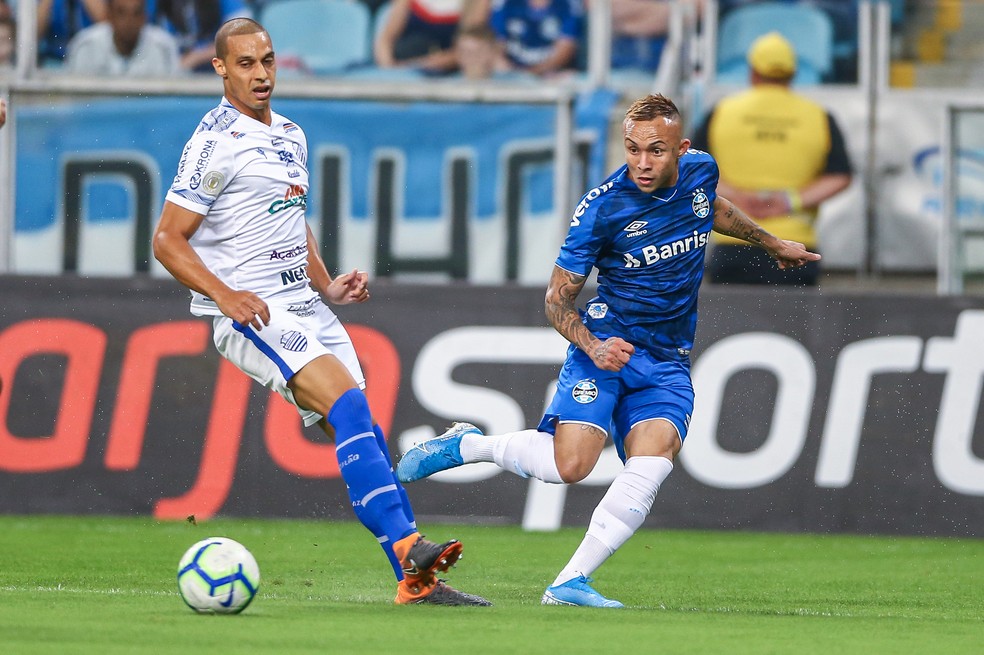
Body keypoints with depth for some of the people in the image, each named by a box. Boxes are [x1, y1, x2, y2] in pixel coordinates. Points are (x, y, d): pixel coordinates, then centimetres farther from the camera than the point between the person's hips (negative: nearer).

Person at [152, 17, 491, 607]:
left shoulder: (291, 136, 18)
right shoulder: (216, 142, -8)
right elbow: (168, 239, -9)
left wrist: (327, 287, 15)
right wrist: (225, 294, -22)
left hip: (307, 308, 8)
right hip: (252, 313, -8)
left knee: (361, 435, 1)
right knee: (349, 403, -25)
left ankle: (416, 582, 1)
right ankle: (407, 547, -33)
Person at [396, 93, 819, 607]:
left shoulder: (701, 172, 0)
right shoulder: (603, 206, -15)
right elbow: (558, 298, -6)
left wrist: (772, 244, 41)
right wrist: (592, 346, -23)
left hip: (668, 363, 4)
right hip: (608, 345, -4)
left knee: (651, 462, -22)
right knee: (570, 464, -23)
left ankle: (569, 583, -18)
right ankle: (466, 444, 5)